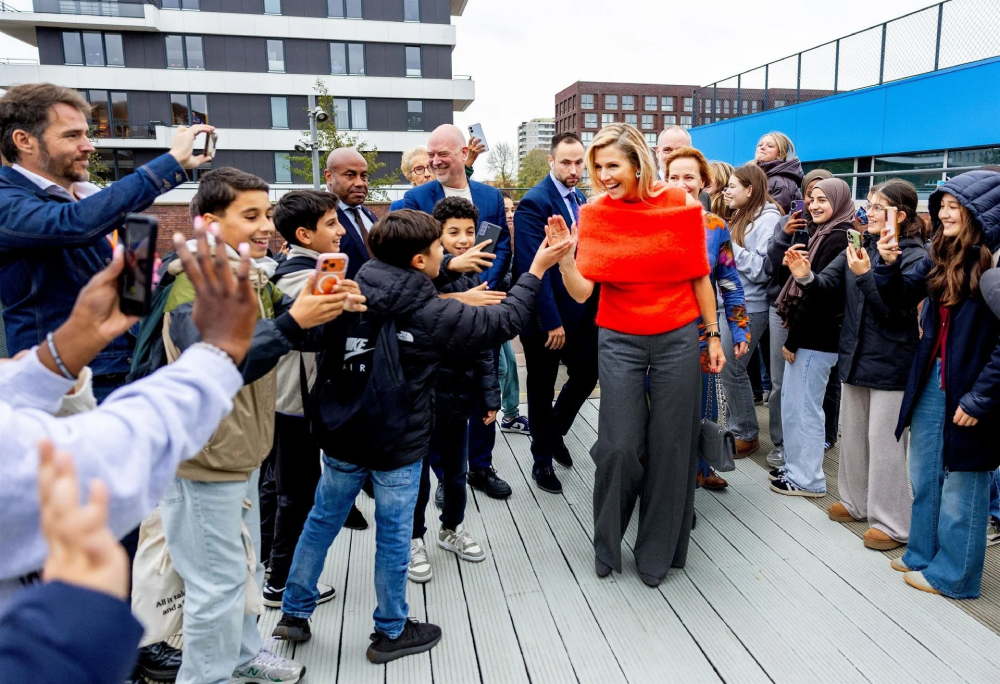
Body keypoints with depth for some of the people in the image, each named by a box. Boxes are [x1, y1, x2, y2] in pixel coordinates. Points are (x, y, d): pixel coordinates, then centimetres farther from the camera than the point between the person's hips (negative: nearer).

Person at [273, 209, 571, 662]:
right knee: (393, 538, 11)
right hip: (398, 447, -5)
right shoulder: (435, 315, -17)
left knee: (322, 521, 19)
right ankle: (391, 633, 29)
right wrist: (537, 268, 3)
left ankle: (294, 613, 35)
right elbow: (504, 321, -7)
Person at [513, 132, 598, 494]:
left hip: (583, 311, 7)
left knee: (587, 376, 14)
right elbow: (533, 268, -21)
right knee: (542, 389, 9)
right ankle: (543, 459, 28)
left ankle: (554, 433, 40)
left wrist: (596, 303, 3)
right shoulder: (534, 203, -15)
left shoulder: (581, 200, 9)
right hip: (548, 317, -7)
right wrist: (551, 321, -22)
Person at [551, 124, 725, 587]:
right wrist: (564, 254, -25)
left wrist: (713, 335, 7)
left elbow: (699, 277, 5)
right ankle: (607, 547, 24)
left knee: (671, 448, 6)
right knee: (620, 447, -3)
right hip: (619, 342, 0)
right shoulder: (595, 213, -2)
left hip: (677, 340, 0)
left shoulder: (681, 206, -3)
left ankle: (657, 553, 26)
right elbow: (581, 291, -8)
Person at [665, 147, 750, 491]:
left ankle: (698, 469, 35)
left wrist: (740, 330, 1)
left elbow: (730, 283, 3)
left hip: (700, 332, 2)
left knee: (699, 401, 13)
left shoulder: (716, 226, 0)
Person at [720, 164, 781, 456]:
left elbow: (761, 269, -18)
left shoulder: (768, 219, -11)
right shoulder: (742, 216, 16)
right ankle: (733, 428, 24)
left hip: (748, 308, -8)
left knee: (731, 369, -4)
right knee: (727, 367, 11)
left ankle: (747, 435, 12)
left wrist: (730, 245, -17)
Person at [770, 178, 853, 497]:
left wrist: (792, 338, -16)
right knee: (795, 403, 15)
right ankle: (796, 467, 26)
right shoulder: (827, 235, 17)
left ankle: (807, 478, 10)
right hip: (810, 334, 10)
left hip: (816, 337, -10)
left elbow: (821, 294, -19)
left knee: (802, 405, -2)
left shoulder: (837, 239, -15)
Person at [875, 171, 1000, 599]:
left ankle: (952, 574, 25)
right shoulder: (941, 256, 5)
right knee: (924, 475, 18)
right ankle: (923, 555, 36)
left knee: (961, 483, 9)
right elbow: (901, 297, 10)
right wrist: (888, 265, -8)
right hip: (930, 379, 7)